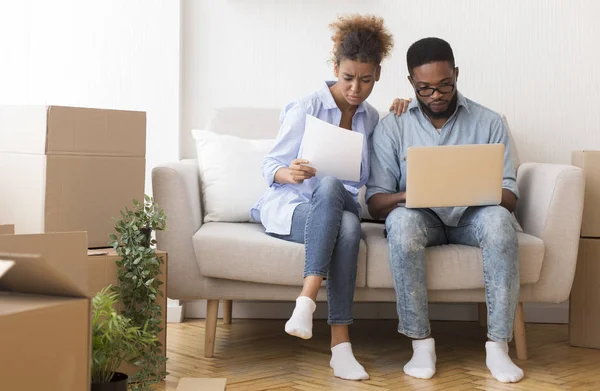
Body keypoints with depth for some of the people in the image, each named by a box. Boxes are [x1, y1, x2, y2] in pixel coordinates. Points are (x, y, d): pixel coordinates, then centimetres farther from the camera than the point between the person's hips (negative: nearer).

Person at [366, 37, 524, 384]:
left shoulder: (489, 122, 1)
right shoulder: (392, 127, 0)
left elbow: (509, 198, -2)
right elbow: (375, 203, -4)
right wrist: (407, 196, -27)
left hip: (471, 217, 1)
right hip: (420, 217, 0)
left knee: (498, 219, -34)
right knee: (402, 220, -35)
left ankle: (498, 345, -29)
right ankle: (422, 343, -28)